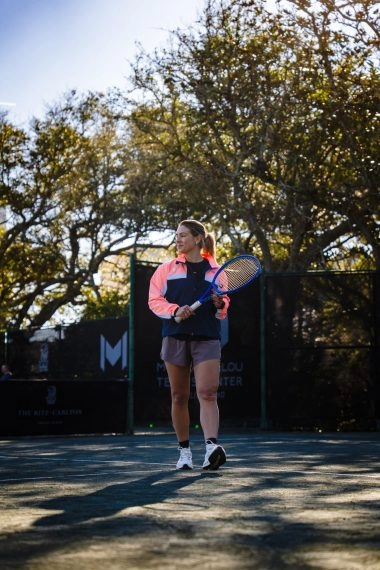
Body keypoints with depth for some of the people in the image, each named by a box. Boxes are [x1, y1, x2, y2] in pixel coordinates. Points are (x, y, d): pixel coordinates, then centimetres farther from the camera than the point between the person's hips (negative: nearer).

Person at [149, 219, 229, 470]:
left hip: (207, 338, -1)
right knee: (179, 396, 5)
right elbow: (154, 300, 5)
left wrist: (219, 304, -6)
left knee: (208, 393, -16)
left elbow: (223, 310, 18)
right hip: (175, 336, 1)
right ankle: (185, 450, 14)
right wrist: (175, 310, -13)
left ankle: (212, 446, -27)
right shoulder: (167, 269, 10)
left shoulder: (216, 270, 11)